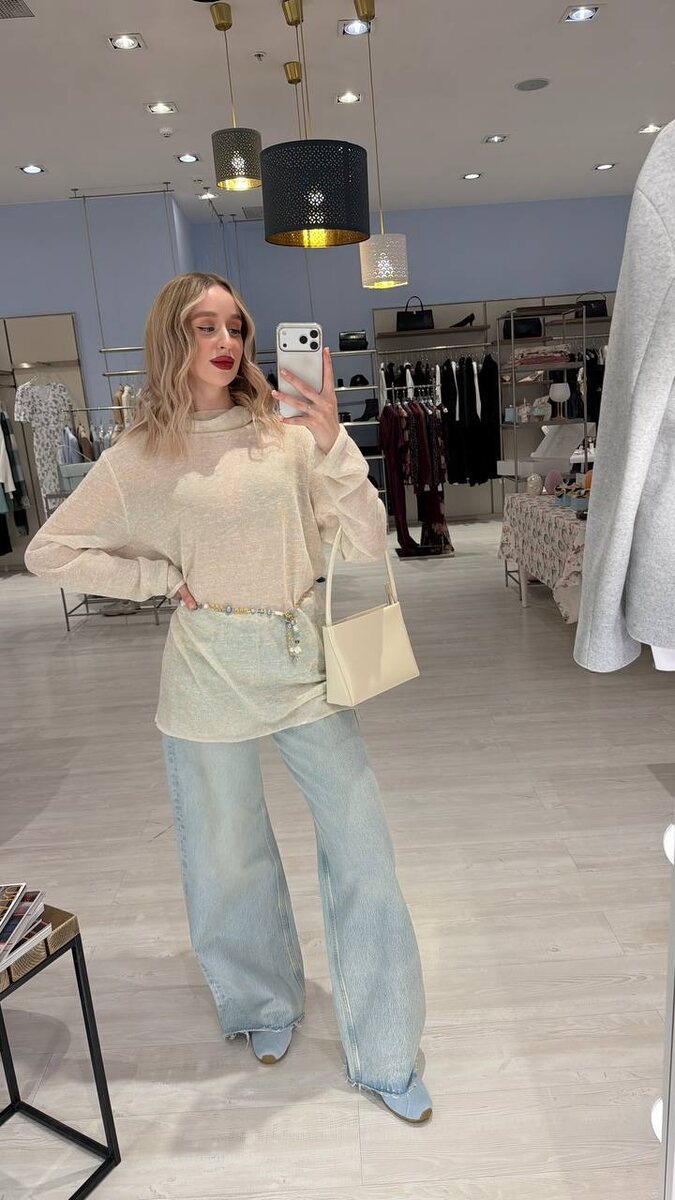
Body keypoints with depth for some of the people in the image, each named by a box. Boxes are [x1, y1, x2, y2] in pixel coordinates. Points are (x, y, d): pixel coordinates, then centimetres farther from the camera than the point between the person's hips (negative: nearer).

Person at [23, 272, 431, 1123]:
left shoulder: (289, 431, 0)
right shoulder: (141, 457, -1)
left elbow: (366, 544, -6)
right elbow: (48, 552, 3)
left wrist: (329, 440, -16)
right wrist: (165, 579, -5)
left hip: (305, 661, 1)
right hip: (210, 673, 0)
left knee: (361, 848, 4)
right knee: (229, 857, 15)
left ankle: (384, 1055, 26)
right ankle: (265, 1004, 46)